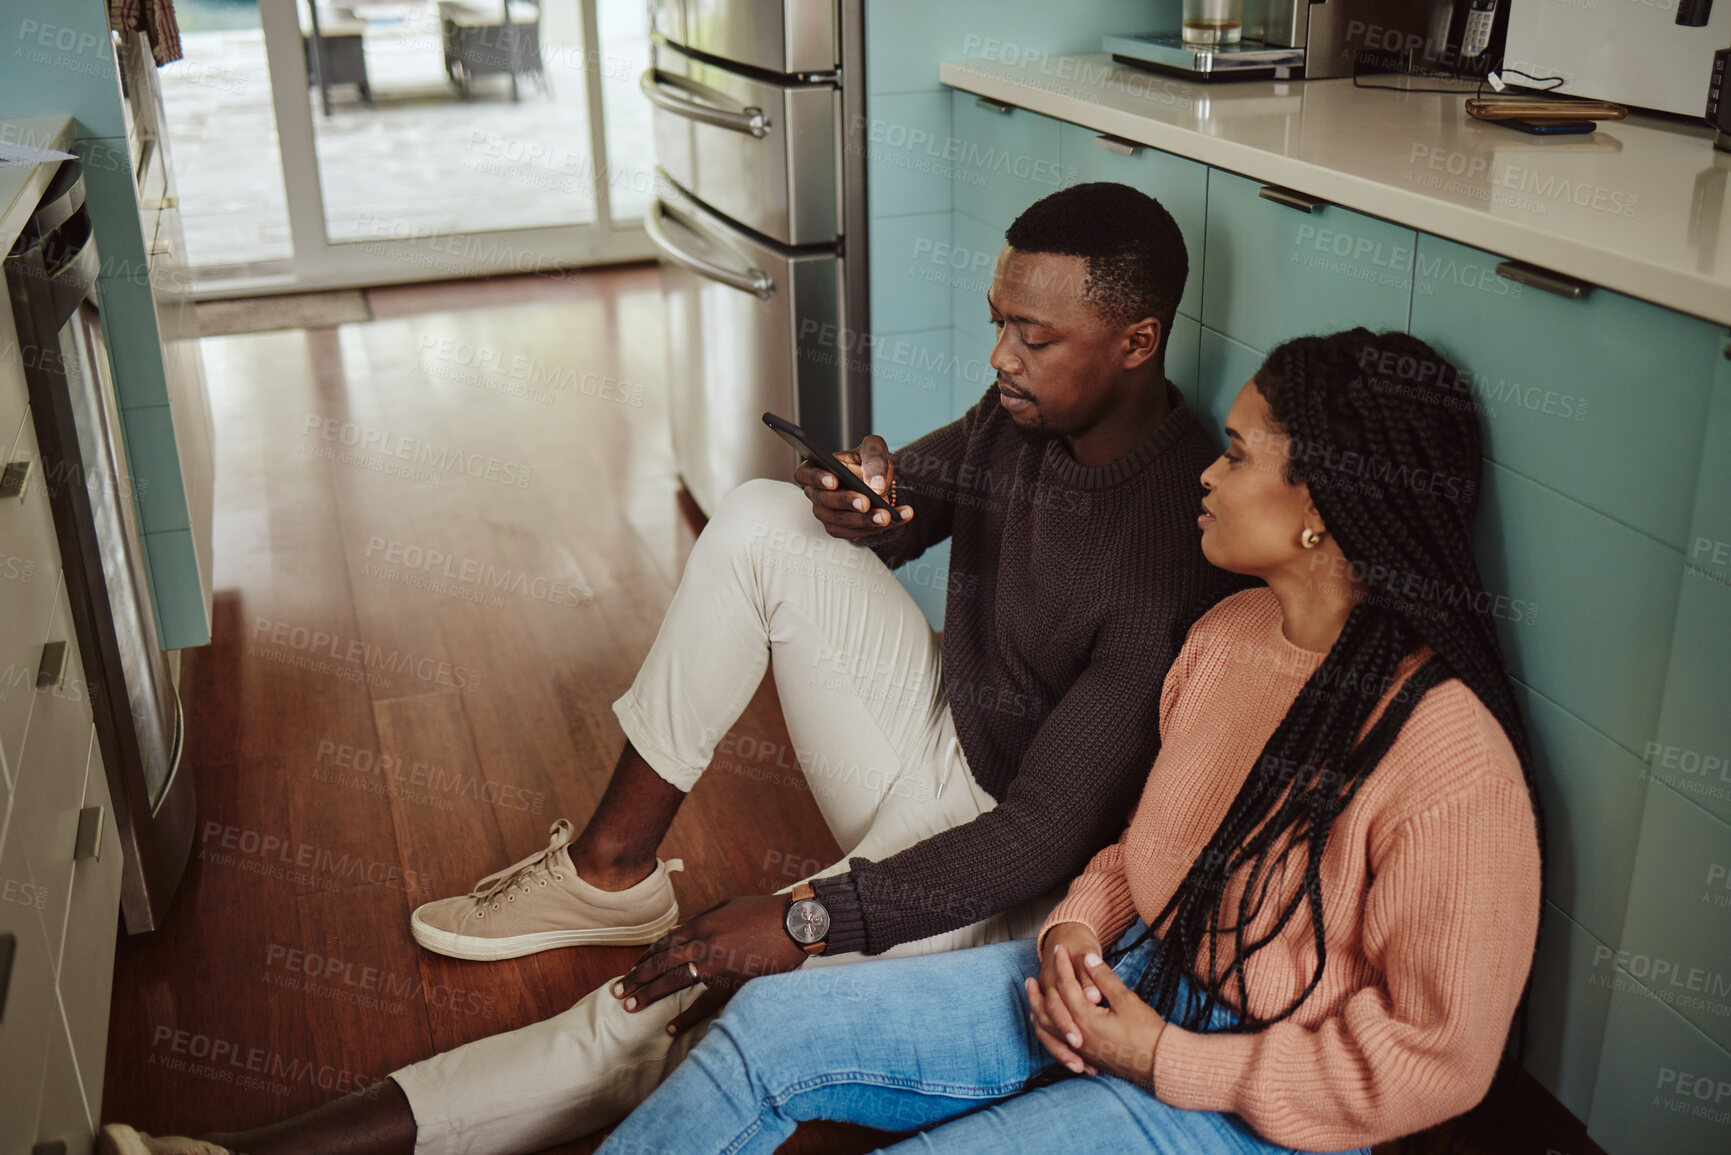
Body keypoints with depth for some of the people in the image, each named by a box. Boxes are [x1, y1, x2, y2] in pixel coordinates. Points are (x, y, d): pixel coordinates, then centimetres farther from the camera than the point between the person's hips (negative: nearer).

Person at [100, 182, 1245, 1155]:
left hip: (1009, 877, -7)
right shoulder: (1028, 404, -6)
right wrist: (858, 506, -15)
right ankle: (612, 869, -2)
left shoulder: (1173, 554, -30)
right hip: (940, 737, 7)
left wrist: (808, 921, -33)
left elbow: (1049, 834, -30)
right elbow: (921, 493, 12)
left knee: (668, 1014, -24)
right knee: (761, 521, -11)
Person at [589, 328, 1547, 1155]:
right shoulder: (1230, 630, 1)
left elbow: (1437, 1056, -19)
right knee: (771, 1025, -7)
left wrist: (1164, 1059, -17)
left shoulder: (1450, 754, -24)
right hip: (1122, 975, 7)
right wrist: (1079, 921, -5)